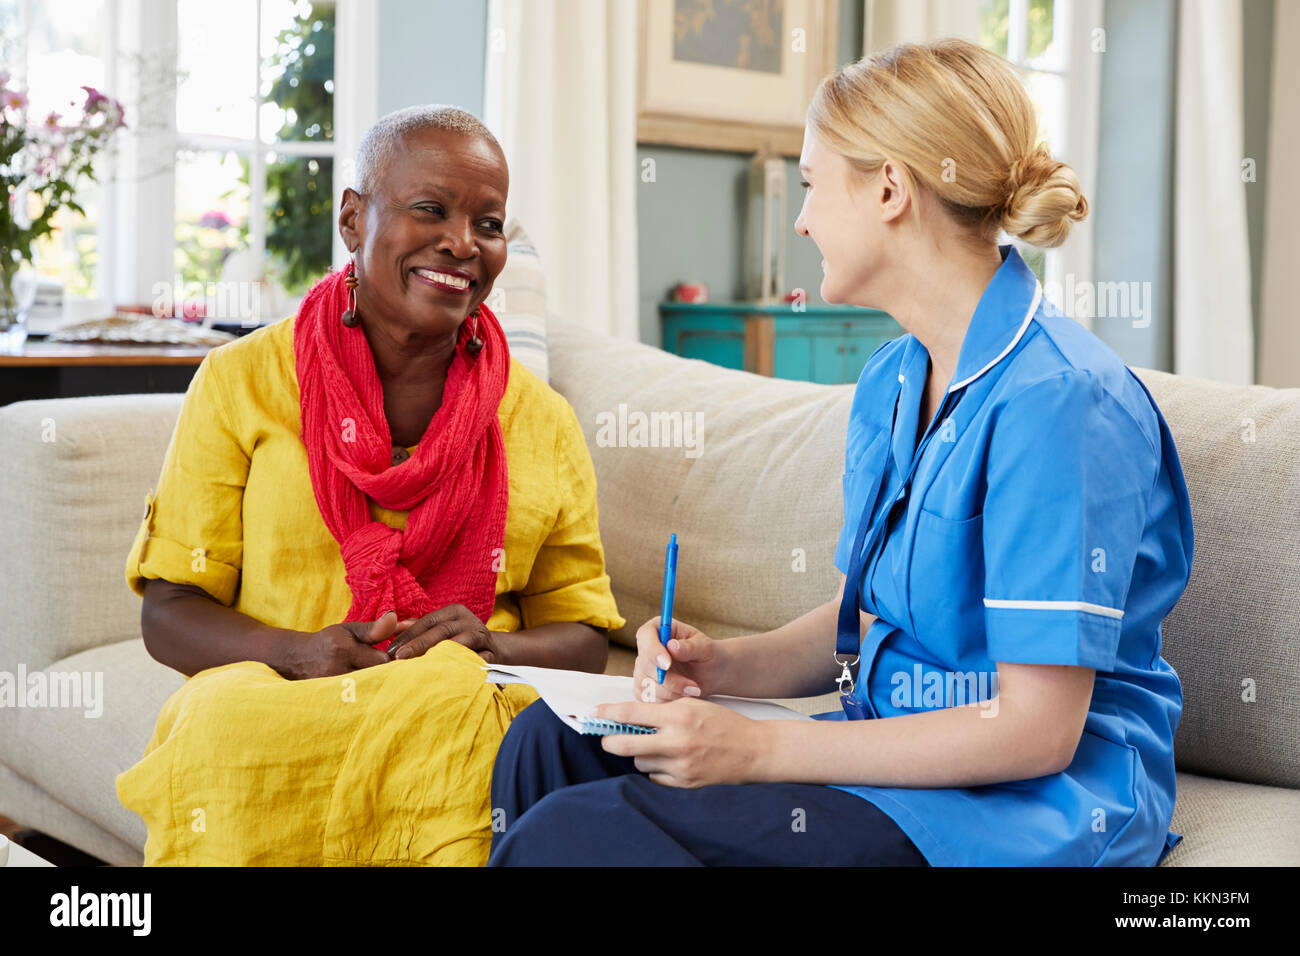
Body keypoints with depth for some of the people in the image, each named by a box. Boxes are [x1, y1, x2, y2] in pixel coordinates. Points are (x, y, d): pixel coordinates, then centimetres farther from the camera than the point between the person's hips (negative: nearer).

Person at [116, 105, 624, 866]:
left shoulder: (544, 422, 11)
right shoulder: (240, 383, 6)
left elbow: (585, 637, 11)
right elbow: (169, 614, 5)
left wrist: (491, 648, -12)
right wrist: (301, 652, -16)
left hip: (468, 713, 1)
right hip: (262, 705, 0)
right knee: (229, 734, -36)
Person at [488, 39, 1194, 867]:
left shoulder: (1057, 396, -19)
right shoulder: (889, 385, 10)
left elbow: (1037, 730, -21)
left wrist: (758, 748, -20)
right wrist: (722, 663, -1)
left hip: (1031, 805, -8)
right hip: (898, 745, 8)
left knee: (573, 831, -22)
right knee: (552, 741, -6)